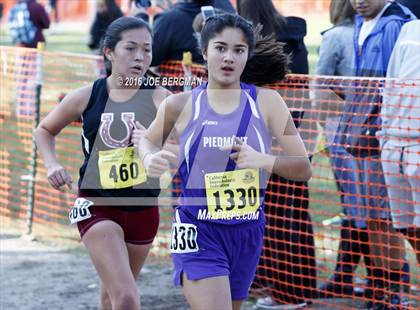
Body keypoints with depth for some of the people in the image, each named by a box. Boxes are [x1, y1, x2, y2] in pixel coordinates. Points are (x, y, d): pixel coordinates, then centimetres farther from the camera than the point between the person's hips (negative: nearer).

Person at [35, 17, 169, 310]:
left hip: (143, 208, 2)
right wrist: (52, 165, -3)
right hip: (98, 207, -2)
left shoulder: (159, 99, -5)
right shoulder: (87, 96, -5)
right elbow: (45, 130, 13)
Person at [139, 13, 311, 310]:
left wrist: (262, 160, -23)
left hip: (247, 233, 3)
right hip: (198, 234, -3)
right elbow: (148, 140, 17)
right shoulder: (181, 105, -3)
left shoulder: (266, 102, -2)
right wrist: (151, 159, -6)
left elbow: (303, 168, -4)